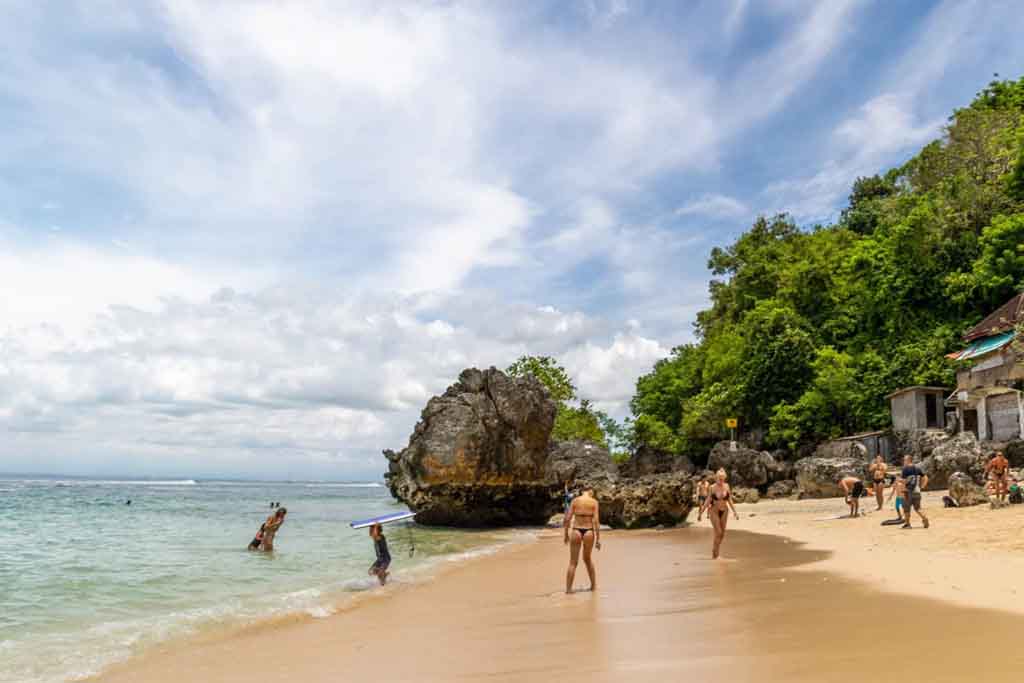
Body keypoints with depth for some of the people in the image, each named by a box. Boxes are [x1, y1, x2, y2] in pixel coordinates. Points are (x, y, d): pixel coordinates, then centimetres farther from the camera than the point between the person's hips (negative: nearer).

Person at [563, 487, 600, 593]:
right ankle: (594, 585, 30)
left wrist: (566, 534, 9)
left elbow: (568, 518, -1)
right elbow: (596, 521, -7)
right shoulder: (594, 502, 0)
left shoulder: (575, 500, 3)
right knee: (588, 559, 23)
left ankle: (568, 588, 2)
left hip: (576, 531, 0)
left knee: (573, 562, 6)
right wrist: (598, 538, -4)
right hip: (588, 531, 0)